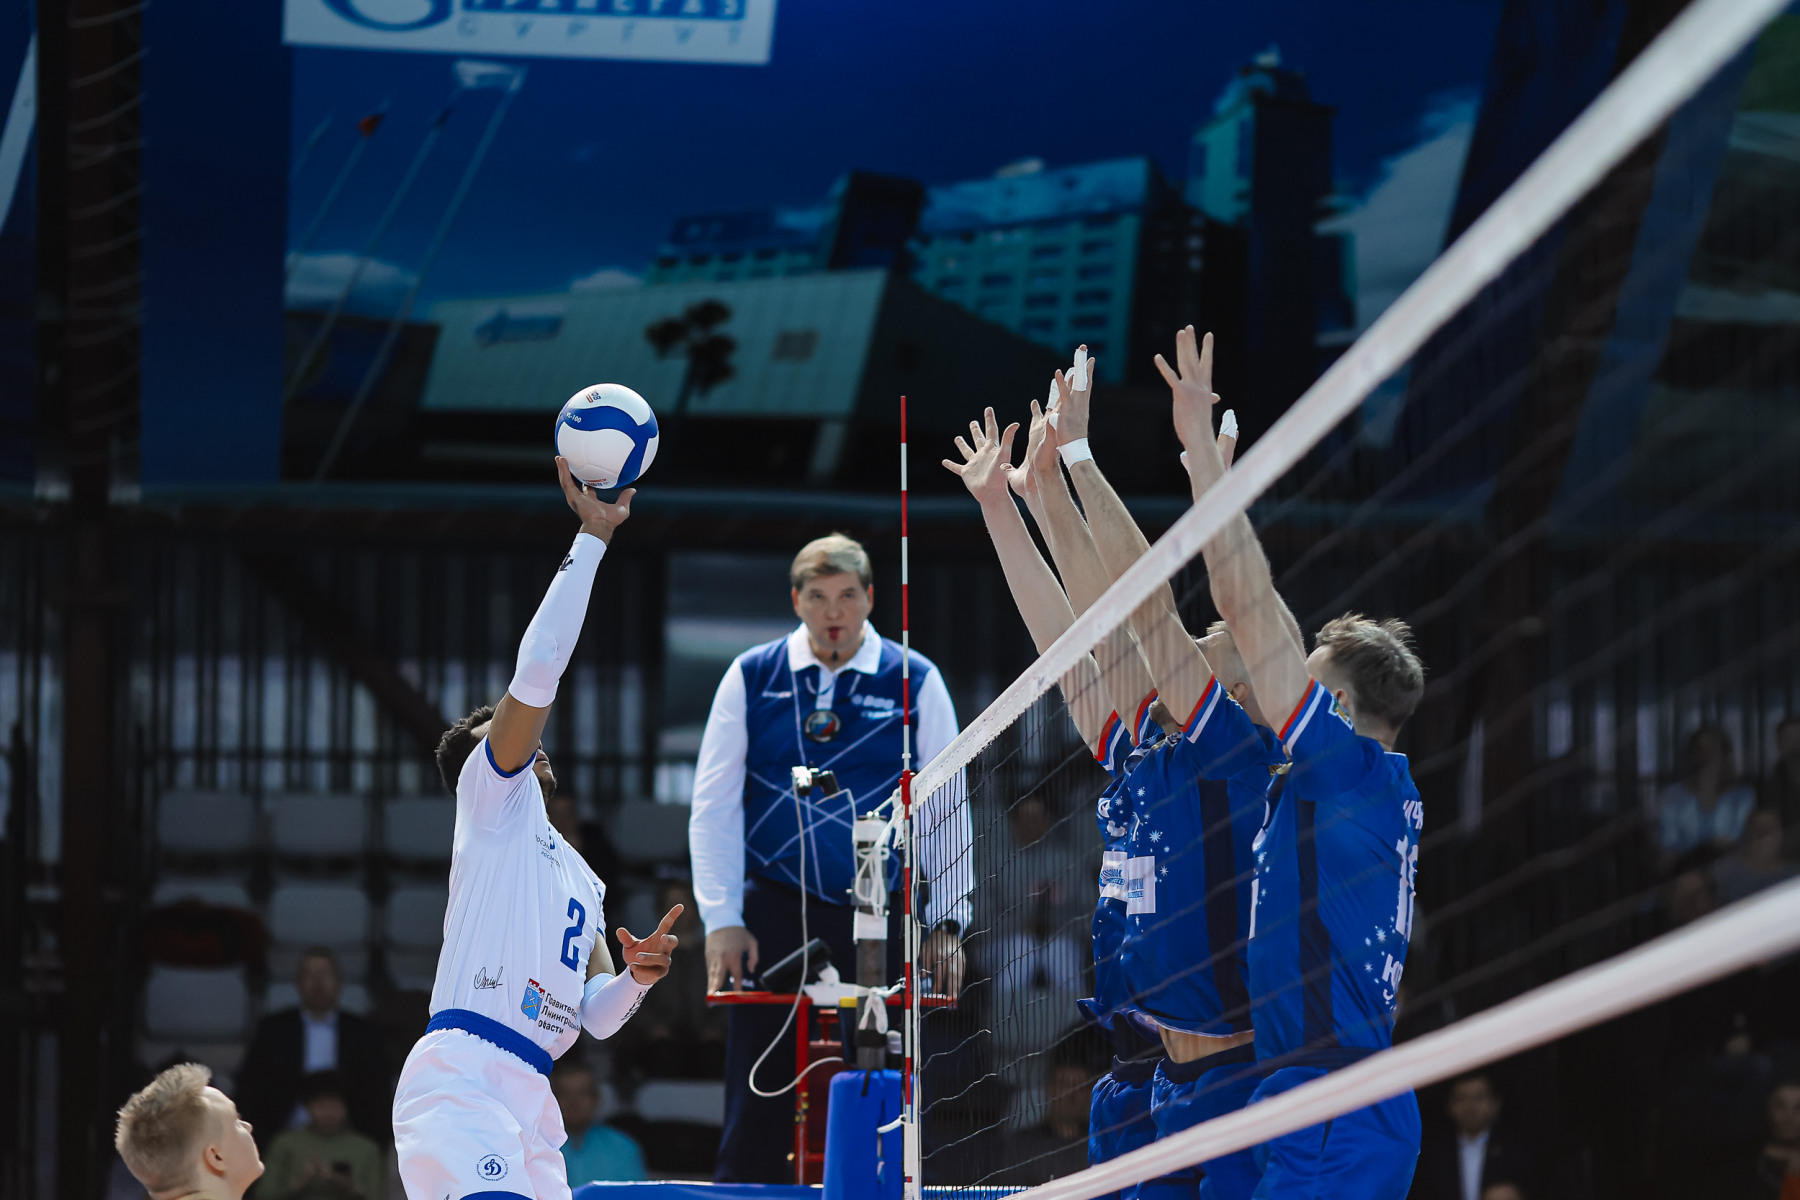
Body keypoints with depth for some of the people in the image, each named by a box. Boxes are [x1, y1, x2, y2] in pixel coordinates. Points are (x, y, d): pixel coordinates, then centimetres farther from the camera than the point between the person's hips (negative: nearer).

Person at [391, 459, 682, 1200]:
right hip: (461, 1078, -9)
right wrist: (592, 538, 0)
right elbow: (538, 668, -3)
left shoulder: (580, 880, 30)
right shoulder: (492, 792, 9)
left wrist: (635, 976, 4)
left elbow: (594, 1016, 26)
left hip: (527, 1098, 9)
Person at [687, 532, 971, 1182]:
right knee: (757, 1104, -3)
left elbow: (946, 809, 7)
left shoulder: (915, 682, 4)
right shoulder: (751, 678, 5)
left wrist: (946, 922, 1)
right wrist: (722, 920, -1)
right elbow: (714, 805, 6)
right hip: (774, 911, 0)